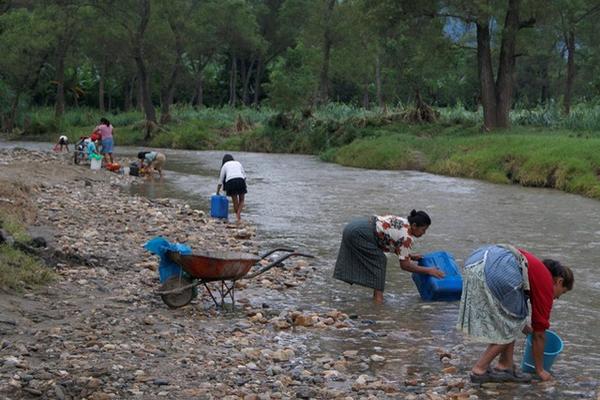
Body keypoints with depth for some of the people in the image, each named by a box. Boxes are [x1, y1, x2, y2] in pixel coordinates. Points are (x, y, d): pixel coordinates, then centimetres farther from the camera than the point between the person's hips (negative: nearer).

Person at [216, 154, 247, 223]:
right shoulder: (238, 163, 28)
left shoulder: (225, 165, 22)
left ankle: (238, 217, 12)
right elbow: (244, 175, 18)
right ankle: (238, 214, -7)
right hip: (240, 180, 1)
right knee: (241, 200, 13)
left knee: (235, 201, 13)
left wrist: (217, 192, 30)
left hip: (230, 182, -1)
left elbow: (221, 180, 23)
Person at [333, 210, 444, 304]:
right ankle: (378, 297, -3)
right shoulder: (407, 236, -12)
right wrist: (429, 271, -5)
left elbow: (394, 246, 27)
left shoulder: (402, 223, 13)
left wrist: (411, 256, 23)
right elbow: (405, 265, -9)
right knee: (379, 261, -1)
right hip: (359, 234, -9)